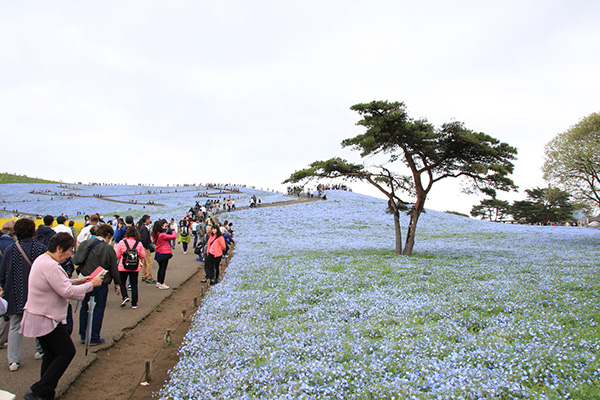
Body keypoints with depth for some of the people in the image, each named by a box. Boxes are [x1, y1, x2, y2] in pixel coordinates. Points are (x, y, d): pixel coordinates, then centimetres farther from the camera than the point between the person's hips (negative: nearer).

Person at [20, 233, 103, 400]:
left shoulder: (42, 260, 11)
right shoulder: (50, 266, -24)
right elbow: (67, 291, -25)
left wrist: (76, 281, 11)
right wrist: (91, 284, -15)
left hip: (38, 317, 11)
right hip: (46, 320, -11)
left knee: (51, 354, 16)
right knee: (67, 352, -3)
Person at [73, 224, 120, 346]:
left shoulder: (84, 244, 1)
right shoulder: (108, 248, -13)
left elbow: (75, 260, 7)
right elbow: (114, 268, -8)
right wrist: (117, 283, 4)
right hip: (100, 283, -5)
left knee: (84, 308, 19)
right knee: (99, 310, 6)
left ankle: (83, 336, 26)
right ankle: (94, 338, 12)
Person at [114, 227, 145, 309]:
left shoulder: (121, 242, -7)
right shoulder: (139, 243, -4)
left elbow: (117, 255, -2)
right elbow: (143, 256, 1)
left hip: (123, 267, -1)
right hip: (135, 268, 1)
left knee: (122, 283, 17)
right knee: (134, 285, 8)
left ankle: (125, 296, -5)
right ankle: (134, 303, 9)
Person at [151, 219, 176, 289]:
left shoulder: (155, 234, 1)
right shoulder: (162, 235, -23)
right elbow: (173, 236, -20)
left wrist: (166, 229, 5)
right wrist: (173, 229, -6)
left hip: (159, 253, 8)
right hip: (165, 253, -8)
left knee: (161, 268, 20)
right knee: (163, 268, 2)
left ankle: (158, 282, 28)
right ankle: (161, 284, 8)